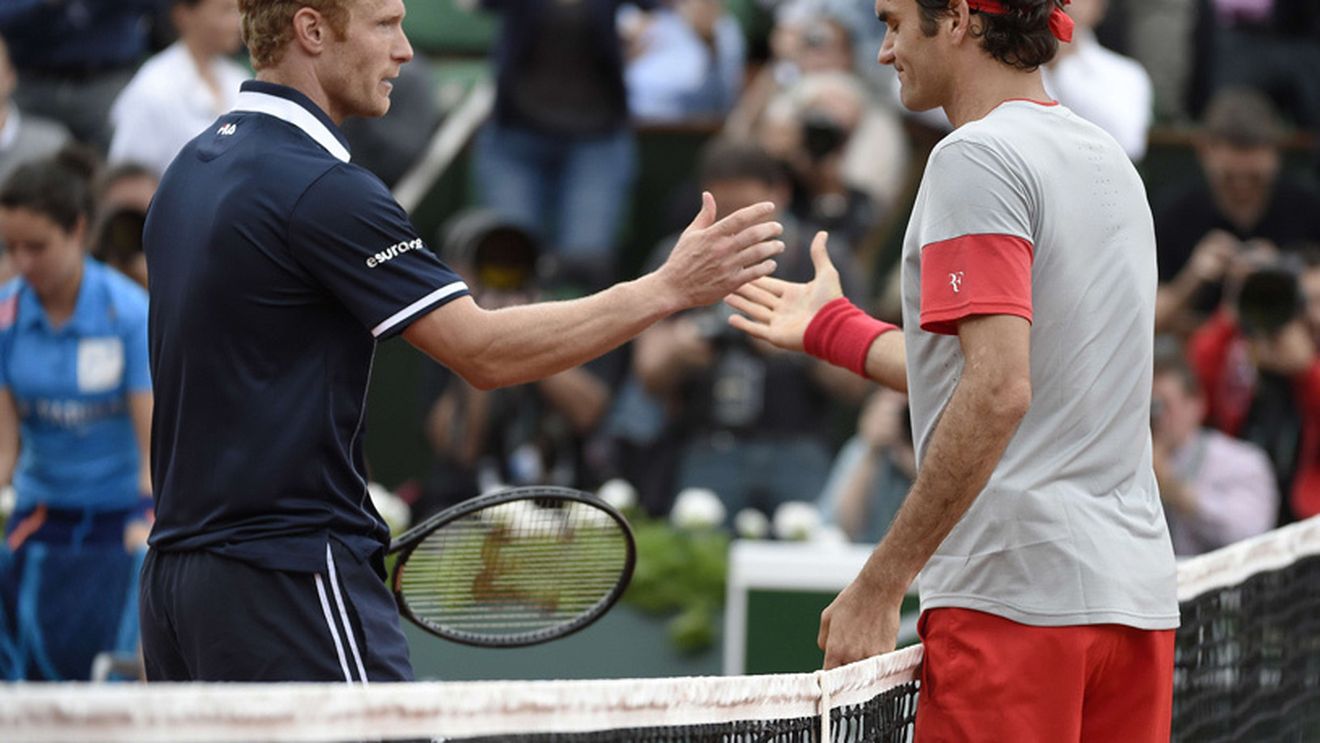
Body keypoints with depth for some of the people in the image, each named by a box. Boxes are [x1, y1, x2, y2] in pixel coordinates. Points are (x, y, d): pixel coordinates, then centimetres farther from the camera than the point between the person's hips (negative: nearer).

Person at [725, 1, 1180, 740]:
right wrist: (832, 327, 33)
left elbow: (999, 394, -20)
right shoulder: (1108, 158, 17)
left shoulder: (978, 157, -10)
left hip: (1018, 593, -8)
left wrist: (879, 587, -19)